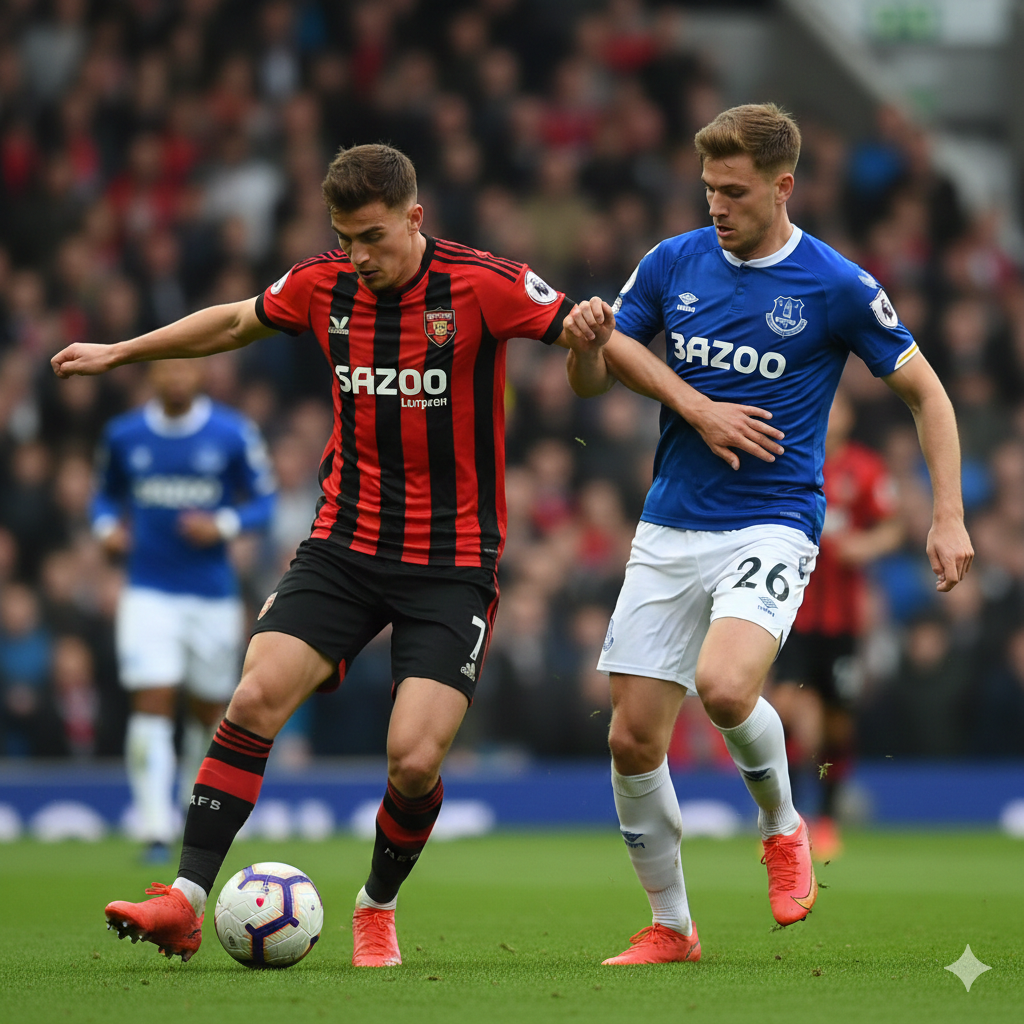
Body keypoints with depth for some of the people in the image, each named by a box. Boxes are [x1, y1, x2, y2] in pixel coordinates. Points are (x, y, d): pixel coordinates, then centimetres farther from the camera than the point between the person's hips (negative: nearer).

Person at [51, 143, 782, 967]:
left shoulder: (482, 285, -12)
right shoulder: (322, 286, 1)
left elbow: (598, 341, -6)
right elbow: (236, 322, 20)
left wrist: (698, 407, -13)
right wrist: (116, 354, 27)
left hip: (453, 562, -3)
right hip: (345, 543, 3)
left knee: (414, 760, -13)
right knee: (256, 699, -15)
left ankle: (377, 909, 16)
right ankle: (184, 903, -11)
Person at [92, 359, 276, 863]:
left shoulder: (233, 434, -3)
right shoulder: (123, 435, 2)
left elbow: (263, 501, 1)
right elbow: (106, 495, 16)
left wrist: (223, 524, -17)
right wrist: (108, 526, -5)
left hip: (213, 592, 0)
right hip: (148, 590, 0)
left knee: (209, 710, 11)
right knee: (152, 704, -14)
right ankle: (156, 830, -16)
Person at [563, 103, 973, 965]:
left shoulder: (836, 287, -6)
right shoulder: (674, 263, 4)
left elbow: (924, 390, 3)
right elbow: (595, 381, 10)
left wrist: (949, 516, -5)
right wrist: (586, 343, -14)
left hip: (772, 528, -4)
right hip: (669, 529, 4)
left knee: (724, 686, -30)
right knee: (634, 738, -1)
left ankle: (782, 825, 2)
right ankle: (670, 928, 17)